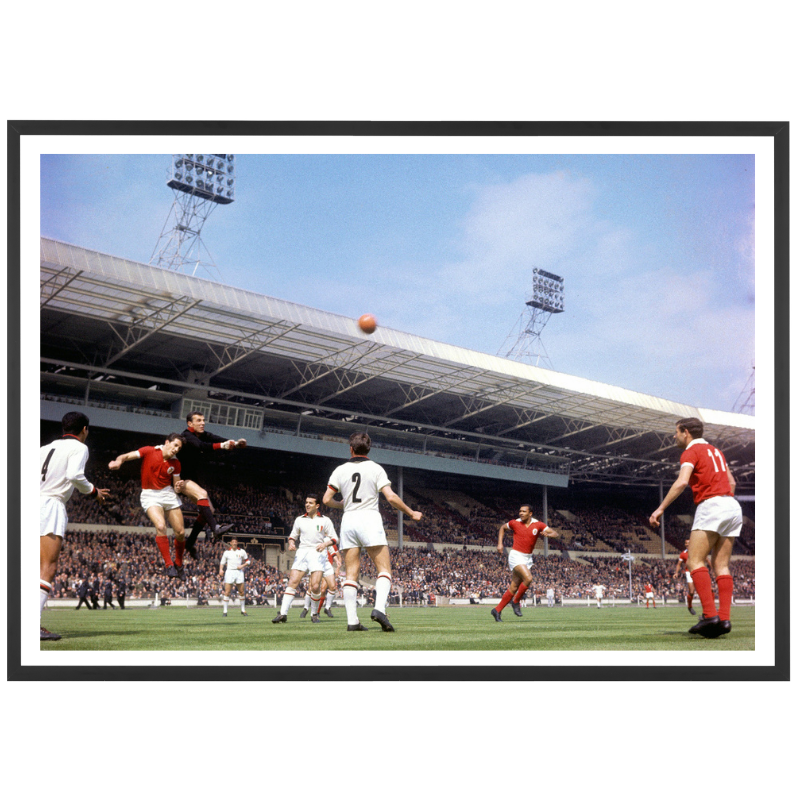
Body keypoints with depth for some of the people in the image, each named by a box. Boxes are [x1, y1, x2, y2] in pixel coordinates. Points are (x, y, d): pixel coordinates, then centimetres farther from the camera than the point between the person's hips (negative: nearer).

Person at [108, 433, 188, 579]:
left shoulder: (175, 464, 3)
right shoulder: (149, 451, -6)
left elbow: (175, 488, 8)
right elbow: (128, 456, -11)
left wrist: (178, 487, -16)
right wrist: (119, 460, -33)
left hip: (168, 494, 4)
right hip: (150, 495, -4)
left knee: (180, 533, 0)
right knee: (161, 526, -27)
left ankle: (179, 564, 24)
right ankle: (168, 565, -17)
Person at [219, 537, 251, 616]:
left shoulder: (242, 551, 6)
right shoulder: (227, 552, 7)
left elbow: (248, 561, 12)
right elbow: (222, 562, 13)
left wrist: (242, 566, -6)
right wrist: (221, 570, -4)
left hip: (239, 572, 1)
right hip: (229, 572, -1)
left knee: (242, 592, 3)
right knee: (227, 592, -7)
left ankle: (243, 610, 17)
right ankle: (225, 611, -2)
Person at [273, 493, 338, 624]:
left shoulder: (325, 520, 7)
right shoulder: (299, 520, 14)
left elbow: (334, 538, 7)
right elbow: (293, 536, 22)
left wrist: (325, 544, -13)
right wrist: (291, 543, 0)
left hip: (318, 553, -2)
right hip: (302, 552, 2)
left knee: (315, 586, -14)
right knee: (293, 582, -13)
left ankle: (315, 614, 7)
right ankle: (283, 613, -15)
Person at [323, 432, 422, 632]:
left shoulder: (340, 470, 9)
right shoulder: (375, 468, 2)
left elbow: (326, 499, 5)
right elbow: (391, 497, -7)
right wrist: (411, 513, 6)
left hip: (348, 519, 3)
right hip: (370, 518, -3)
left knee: (351, 573, 4)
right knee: (384, 569, 0)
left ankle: (352, 620, -3)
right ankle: (379, 609, -23)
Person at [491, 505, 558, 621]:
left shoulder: (538, 525, -1)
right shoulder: (515, 523, -3)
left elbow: (555, 534, -2)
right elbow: (503, 527, 16)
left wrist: (547, 534, -25)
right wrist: (500, 544, 6)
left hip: (528, 558, 4)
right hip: (516, 556, -4)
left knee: (514, 587, 4)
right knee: (528, 578, -25)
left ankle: (497, 610, 14)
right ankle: (516, 602, -4)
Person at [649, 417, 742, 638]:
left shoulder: (691, 451, -2)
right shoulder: (715, 451, 24)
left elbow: (682, 482, -17)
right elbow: (731, 482, 26)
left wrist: (661, 508, -17)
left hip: (711, 505, -8)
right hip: (732, 507, 8)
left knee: (694, 562, -9)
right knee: (721, 566, 5)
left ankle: (710, 614, -23)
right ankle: (724, 619, -7)